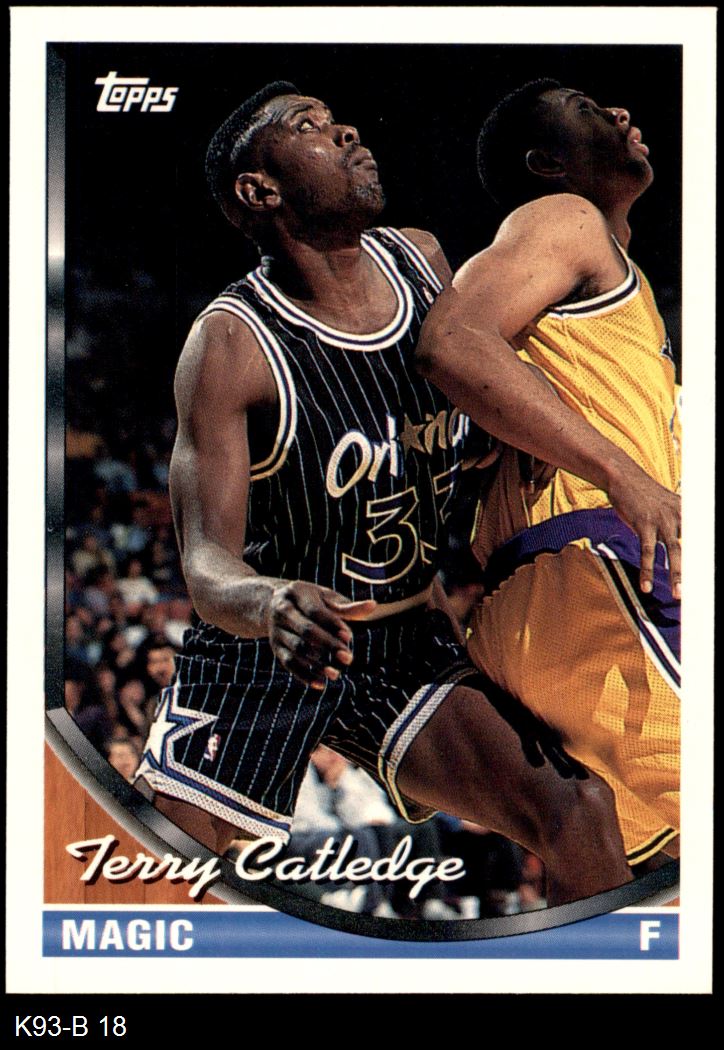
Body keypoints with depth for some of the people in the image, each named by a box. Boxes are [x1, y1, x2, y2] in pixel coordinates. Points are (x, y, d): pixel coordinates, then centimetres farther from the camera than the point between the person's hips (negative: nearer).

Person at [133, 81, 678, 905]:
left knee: (580, 813, -12)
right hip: (261, 653, -4)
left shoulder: (423, 262, -2)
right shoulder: (233, 342, -19)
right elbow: (207, 565, -26)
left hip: (409, 647, 5)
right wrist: (269, 604, -48)